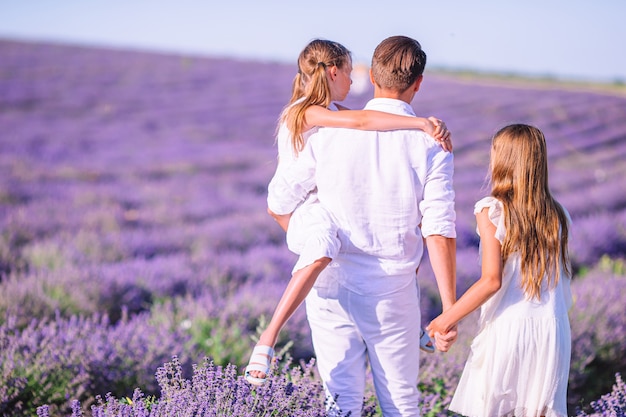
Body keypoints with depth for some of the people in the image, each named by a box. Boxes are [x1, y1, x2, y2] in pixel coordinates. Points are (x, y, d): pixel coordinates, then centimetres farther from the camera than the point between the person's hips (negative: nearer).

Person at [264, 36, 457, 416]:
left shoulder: (331, 132, -3)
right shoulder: (431, 145, -7)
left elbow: (279, 203, 2)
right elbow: (439, 232, -12)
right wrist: (449, 309, -7)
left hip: (332, 288, 1)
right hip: (393, 293, -1)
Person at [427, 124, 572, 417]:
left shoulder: (492, 211, -9)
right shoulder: (556, 215, 6)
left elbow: (491, 281, -15)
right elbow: (561, 279, 8)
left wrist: (448, 318, -8)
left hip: (506, 326, -4)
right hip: (551, 327, 4)